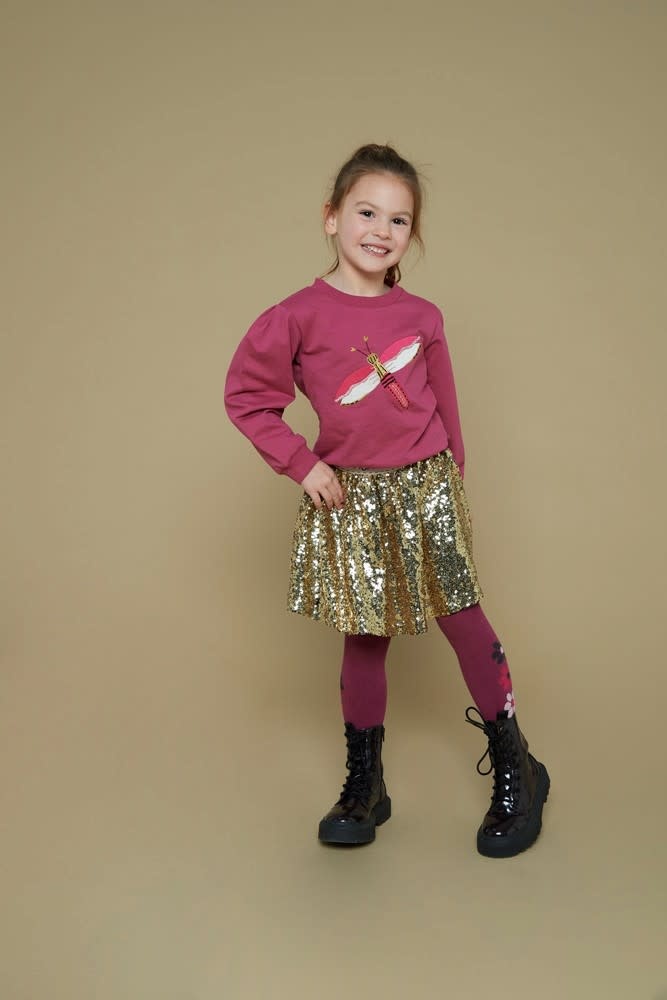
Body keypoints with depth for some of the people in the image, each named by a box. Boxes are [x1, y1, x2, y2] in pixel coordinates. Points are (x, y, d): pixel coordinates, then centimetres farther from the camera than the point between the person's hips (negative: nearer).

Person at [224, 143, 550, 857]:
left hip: (427, 486, 1)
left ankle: (515, 772, 20)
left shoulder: (421, 317, 2)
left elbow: (446, 407, 10)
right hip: (351, 498, -1)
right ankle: (364, 786, 24)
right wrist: (302, 464, -6)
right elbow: (245, 396, 0)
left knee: (463, 619, 4)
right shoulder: (298, 316, -5)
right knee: (364, 637, 8)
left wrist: (451, 481, 11)